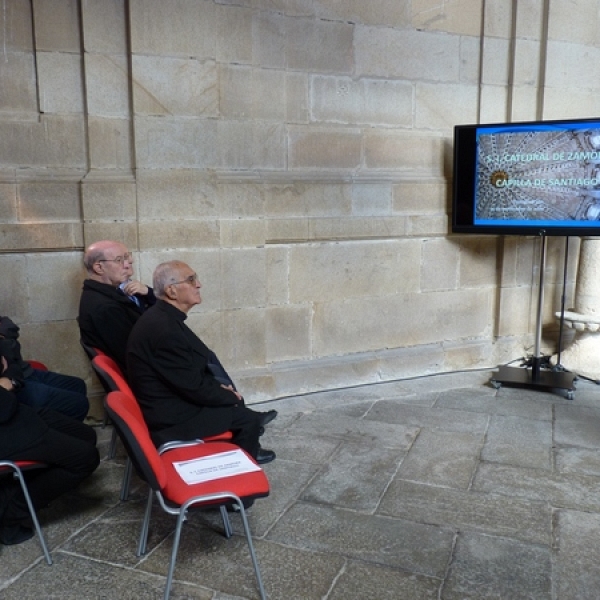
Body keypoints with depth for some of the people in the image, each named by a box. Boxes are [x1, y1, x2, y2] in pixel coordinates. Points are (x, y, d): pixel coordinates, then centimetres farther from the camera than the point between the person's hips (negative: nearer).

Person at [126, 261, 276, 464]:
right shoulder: (163, 328, -29)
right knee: (249, 418, -3)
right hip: (172, 417, -9)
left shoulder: (163, 317, 2)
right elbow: (193, 386, -23)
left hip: (174, 397, 10)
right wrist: (230, 397, -8)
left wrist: (220, 387, 3)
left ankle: (247, 447, 35)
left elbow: (194, 367, 12)